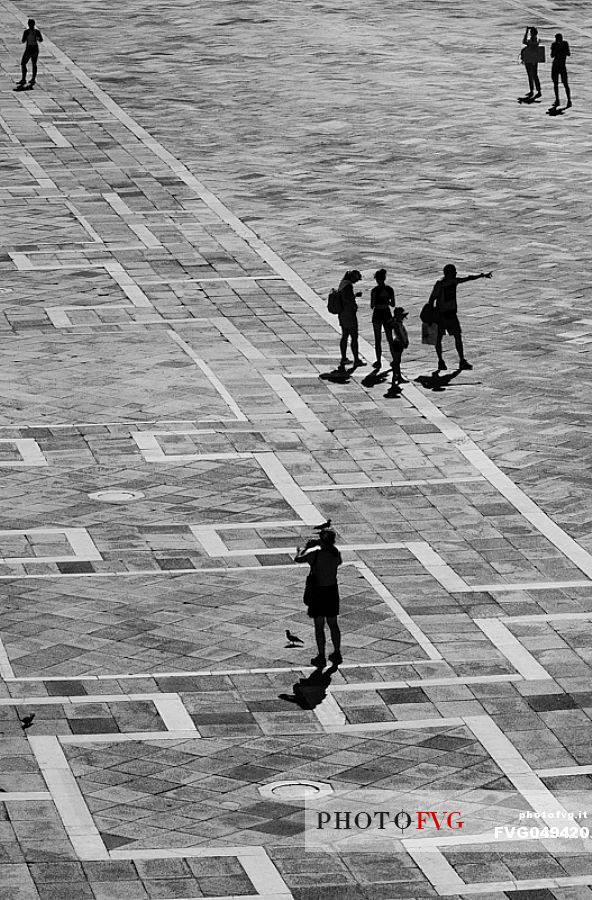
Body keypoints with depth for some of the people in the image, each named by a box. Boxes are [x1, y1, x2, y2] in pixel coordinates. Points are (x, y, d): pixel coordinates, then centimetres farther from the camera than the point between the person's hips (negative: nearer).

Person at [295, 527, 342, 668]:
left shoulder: (315, 554, -19)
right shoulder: (336, 553, -5)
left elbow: (297, 559, -7)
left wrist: (303, 549, 14)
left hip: (318, 592, -4)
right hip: (332, 591, 4)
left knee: (319, 626, 5)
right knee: (333, 624, 18)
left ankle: (321, 657, 9)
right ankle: (337, 654, 25)